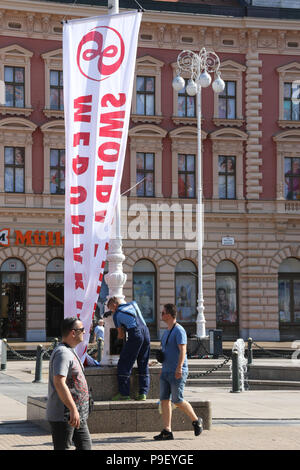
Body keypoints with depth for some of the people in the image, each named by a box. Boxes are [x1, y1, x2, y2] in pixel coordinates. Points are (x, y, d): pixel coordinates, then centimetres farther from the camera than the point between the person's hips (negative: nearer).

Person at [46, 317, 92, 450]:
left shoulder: (70, 352, 17)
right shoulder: (62, 353, -18)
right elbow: (59, 383, -29)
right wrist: (73, 409, -31)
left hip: (77, 415, 10)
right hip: (63, 416, -10)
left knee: (85, 447, 11)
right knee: (62, 448, -4)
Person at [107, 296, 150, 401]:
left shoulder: (116, 315, 7)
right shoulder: (133, 303, 22)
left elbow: (121, 334, 13)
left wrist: (118, 338, 36)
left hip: (135, 334, -6)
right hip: (146, 331, 6)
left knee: (124, 364, 2)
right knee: (143, 365, 12)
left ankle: (124, 393, -2)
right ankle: (143, 393, 7)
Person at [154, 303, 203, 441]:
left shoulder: (179, 330, -11)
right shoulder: (167, 332, 18)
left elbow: (182, 350, -20)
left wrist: (179, 367, -29)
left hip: (177, 373, -9)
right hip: (165, 372, 9)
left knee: (177, 400, -7)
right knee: (164, 399, 0)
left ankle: (196, 421, 13)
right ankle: (167, 431, -1)